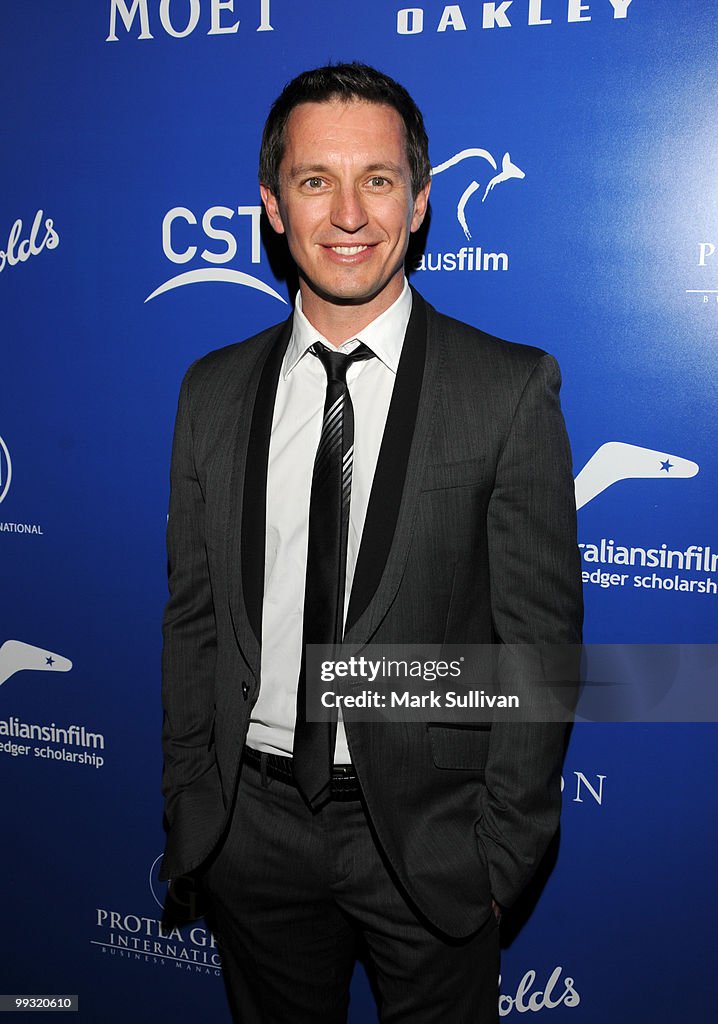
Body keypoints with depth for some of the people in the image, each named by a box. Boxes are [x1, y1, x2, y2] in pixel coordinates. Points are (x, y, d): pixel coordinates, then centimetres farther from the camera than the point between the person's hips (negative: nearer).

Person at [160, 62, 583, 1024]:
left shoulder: (510, 389, -10)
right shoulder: (214, 390, 1)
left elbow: (542, 636, -9)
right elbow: (193, 618, 4)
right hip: (253, 827, 3)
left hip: (426, 831, -3)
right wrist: (188, 809, 3)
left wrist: (502, 846, -9)